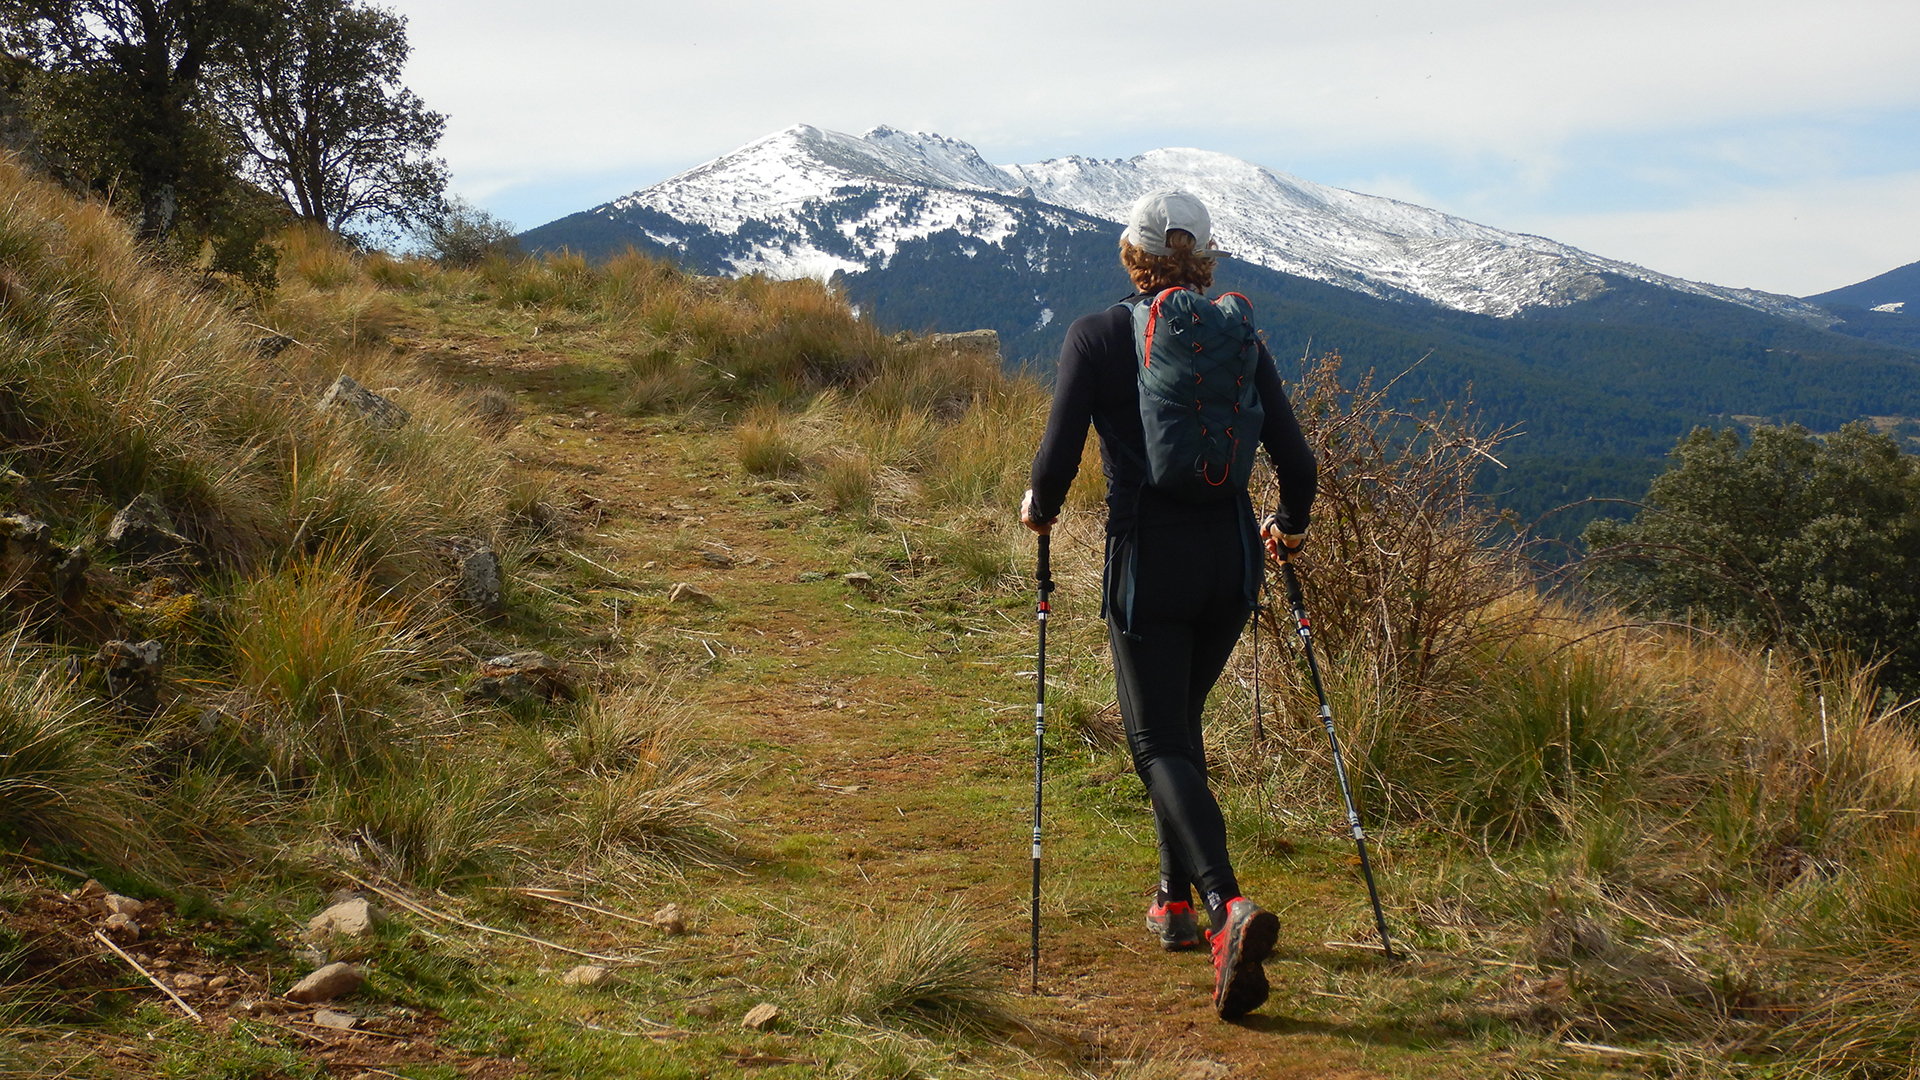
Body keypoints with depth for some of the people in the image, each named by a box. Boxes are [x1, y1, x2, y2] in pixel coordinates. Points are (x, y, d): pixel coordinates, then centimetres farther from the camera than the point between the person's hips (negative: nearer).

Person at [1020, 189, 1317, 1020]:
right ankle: (1175, 901, 28)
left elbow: (1057, 460, -9)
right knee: (1180, 718, 23)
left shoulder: (1096, 336, -4)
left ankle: (1228, 906, -24)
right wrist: (1290, 524, 21)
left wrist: (1039, 508, 13)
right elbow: (1295, 461, 1)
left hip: (1148, 563, -4)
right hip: (1231, 559, 4)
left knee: (1159, 742, -1)